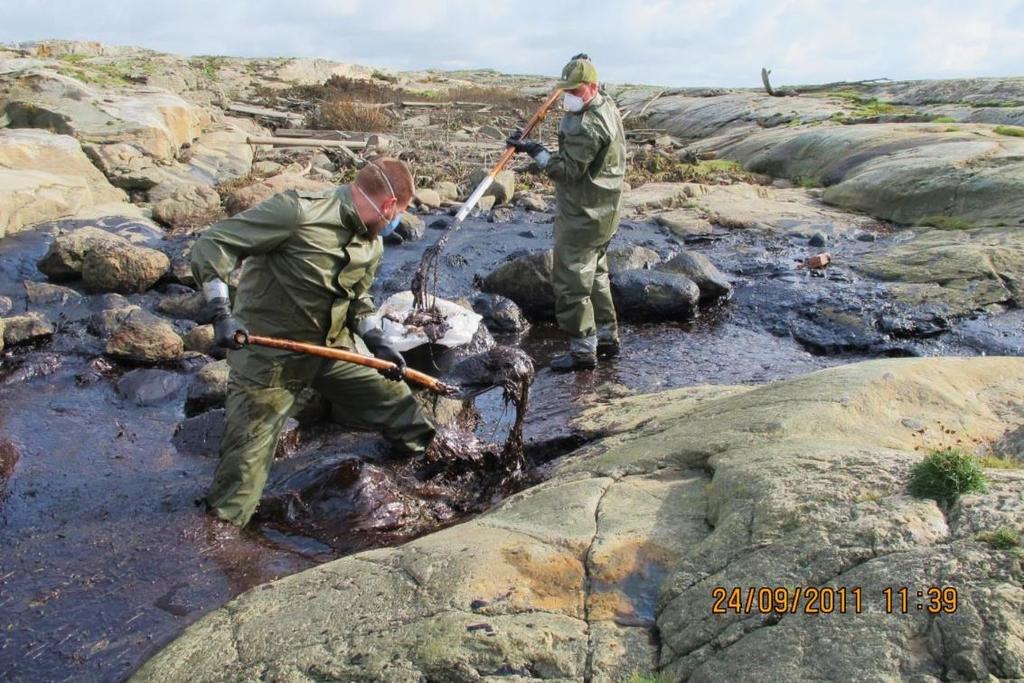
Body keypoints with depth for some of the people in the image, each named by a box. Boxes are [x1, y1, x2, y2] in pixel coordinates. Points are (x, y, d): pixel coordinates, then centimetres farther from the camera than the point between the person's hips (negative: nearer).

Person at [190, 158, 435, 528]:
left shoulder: (372, 245, 3)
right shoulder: (298, 210, -23)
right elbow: (211, 244, -22)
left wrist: (377, 342, 1)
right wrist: (221, 313, -33)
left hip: (336, 345, 7)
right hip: (268, 352, -7)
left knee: (397, 407, 16)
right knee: (244, 467, -1)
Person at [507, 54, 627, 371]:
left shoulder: (587, 126, -23)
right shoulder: (607, 106, 9)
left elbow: (568, 169, -24)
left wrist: (535, 151, -23)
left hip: (583, 215, -11)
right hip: (604, 211, 11)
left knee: (571, 282, -4)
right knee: (595, 275, 21)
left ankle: (583, 351, 2)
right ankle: (607, 337, 30)